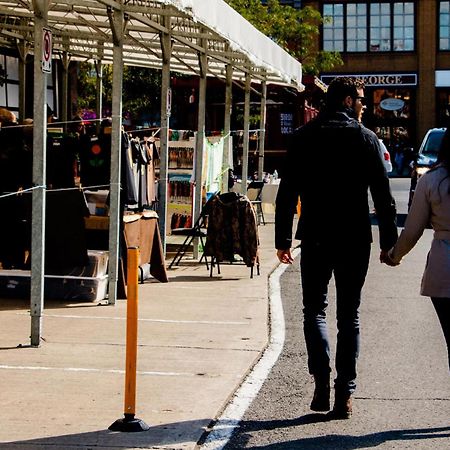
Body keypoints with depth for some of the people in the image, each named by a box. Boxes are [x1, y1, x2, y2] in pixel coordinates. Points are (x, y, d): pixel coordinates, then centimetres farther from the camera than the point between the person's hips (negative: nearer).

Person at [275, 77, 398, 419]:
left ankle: (322, 379, -7)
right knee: (349, 316, 8)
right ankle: (344, 394, 5)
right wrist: (389, 241, 2)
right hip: (355, 239, -1)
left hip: (315, 237, 1)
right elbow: (383, 194, -3)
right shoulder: (366, 138, -2)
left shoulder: (304, 137, 3)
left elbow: (287, 192, 2)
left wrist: (283, 239, 7)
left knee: (314, 310, 12)